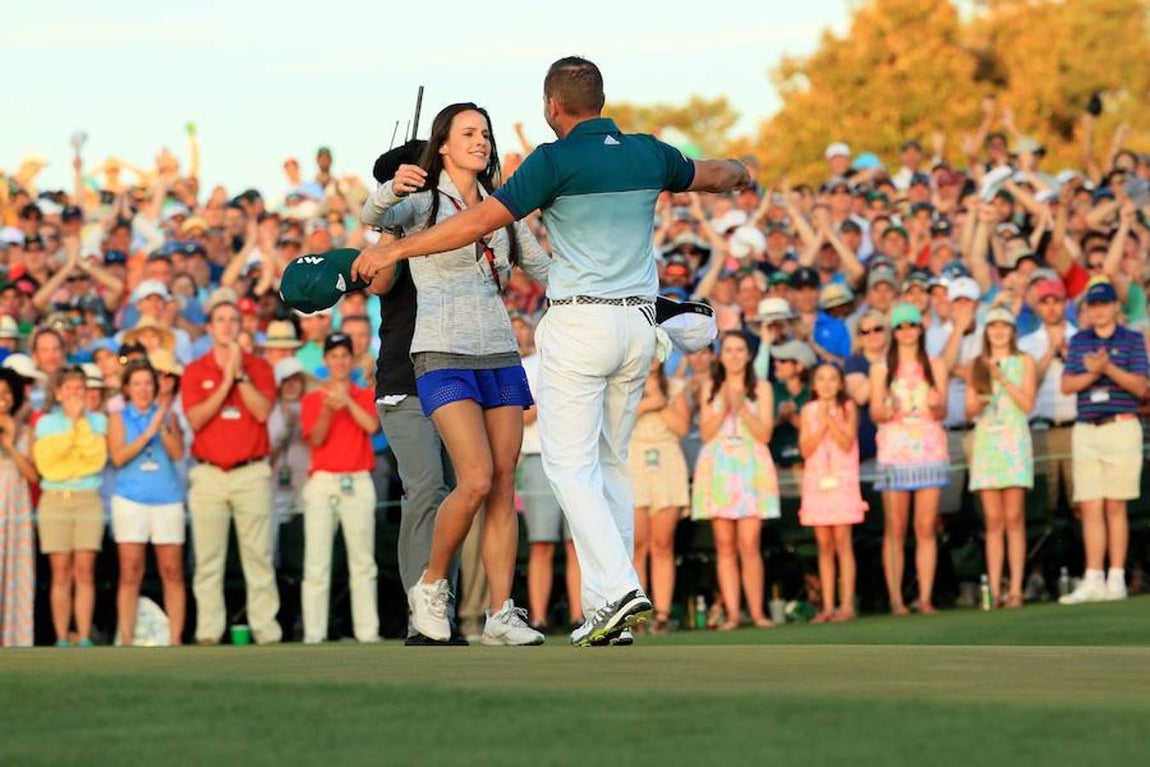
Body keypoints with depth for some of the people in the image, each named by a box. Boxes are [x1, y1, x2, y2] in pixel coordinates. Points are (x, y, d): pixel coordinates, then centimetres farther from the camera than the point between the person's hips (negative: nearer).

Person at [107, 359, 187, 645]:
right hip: (130, 499, -1)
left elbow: (178, 453, -1)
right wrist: (149, 432, -11)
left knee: (172, 572, -1)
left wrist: (163, 426, -14)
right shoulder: (119, 418, 7)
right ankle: (126, 639, -1)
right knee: (130, 573, -3)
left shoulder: (167, 415, 10)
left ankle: (176, 638, 1)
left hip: (167, 499, 1)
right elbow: (118, 457, -5)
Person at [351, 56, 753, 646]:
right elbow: (712, 176, 28)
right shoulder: (649, 154, 8)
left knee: (570, 464, -5)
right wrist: (740, 172, 53)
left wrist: (395, 250, -8)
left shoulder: (558, 160, -10)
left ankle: (616, 587, -22)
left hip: (580, 323, -6)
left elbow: (482, 220, -14)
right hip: (639, 323, 6)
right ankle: (608, 612, 10)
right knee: (610, 464, 13)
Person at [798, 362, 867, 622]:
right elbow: (806, 449, 0)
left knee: (842, 542, -8)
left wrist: (830, 419, -14)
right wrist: (821, 424, -10)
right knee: (824, 545, 2)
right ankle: (827, 606, 3)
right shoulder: (809, 411, 8)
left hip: (842, 480, -2)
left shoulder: (848, 408, 3)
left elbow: (847, 443, -8)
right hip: (816, 481, 3)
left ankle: (847, 604, -8)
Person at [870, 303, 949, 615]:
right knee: (895, 530, -5)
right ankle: (896, 598, -5)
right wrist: (888, 411, -17)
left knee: (926, 528, -4)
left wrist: (935, 405, -15)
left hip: (929, 449, 1)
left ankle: (925, 597, -4)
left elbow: (942, 413, 8)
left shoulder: (934, 366, 13)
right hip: (895, 450, -1)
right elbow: (875, 412, 6)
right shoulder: (882, 369, 10)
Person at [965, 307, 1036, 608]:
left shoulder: (1024, 361, 8)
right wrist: (979, 402, -8)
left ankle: (1015, 589, -9)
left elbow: (1027, 403, -1)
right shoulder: (977, 365, 16)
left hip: (1014, 440, -2)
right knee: (993, 521, -1)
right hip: (985, 441, 2)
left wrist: (1002, 379, -8)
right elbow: (970, 409, 13)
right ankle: (994, 590, -3)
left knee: (1014, 519, -8)